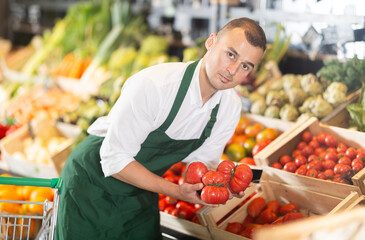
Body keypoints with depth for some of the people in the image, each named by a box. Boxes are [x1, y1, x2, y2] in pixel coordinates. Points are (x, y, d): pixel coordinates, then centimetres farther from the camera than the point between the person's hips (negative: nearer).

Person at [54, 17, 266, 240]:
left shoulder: (231, 106, -11)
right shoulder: (153, 85, -32)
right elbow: (114, 161, -28)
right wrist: (176, 191, -31)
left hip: (142, 192, 5)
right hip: (92, 182, -5)